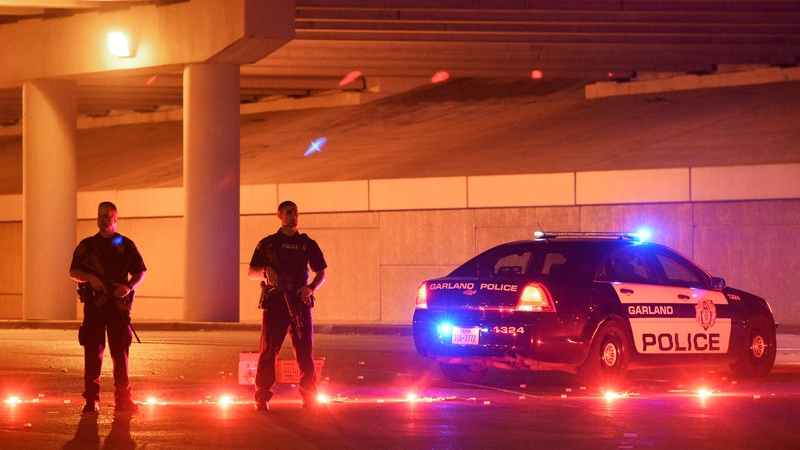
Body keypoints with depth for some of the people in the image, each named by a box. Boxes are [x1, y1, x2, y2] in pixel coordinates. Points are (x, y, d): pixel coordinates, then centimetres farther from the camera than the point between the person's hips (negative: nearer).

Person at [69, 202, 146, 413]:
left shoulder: (126, 245, 8)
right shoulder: (87, 245, 9)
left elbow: (140, 272, 10)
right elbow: (73, 272, 6)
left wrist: (129, 287, -10)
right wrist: (91, 277, -14)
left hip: (119, 304, 0)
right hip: (94, 304, 0)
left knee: (120, 351, 1)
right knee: (92, 351, -3)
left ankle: (122, 398, 7)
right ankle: (91, 399, 2)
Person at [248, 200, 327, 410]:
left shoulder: (308, 244, 11)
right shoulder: (267, 244, 8)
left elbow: (321, 273, 15)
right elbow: (251, 272, 9)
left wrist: (311, 287, -5)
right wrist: (265, 270, -13)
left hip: (300, 303, 2)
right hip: (274, 304, -1)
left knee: (305, 352, 1)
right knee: (268, 351, -4)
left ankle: (309, 398, 7)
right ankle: (262, 398, 0)